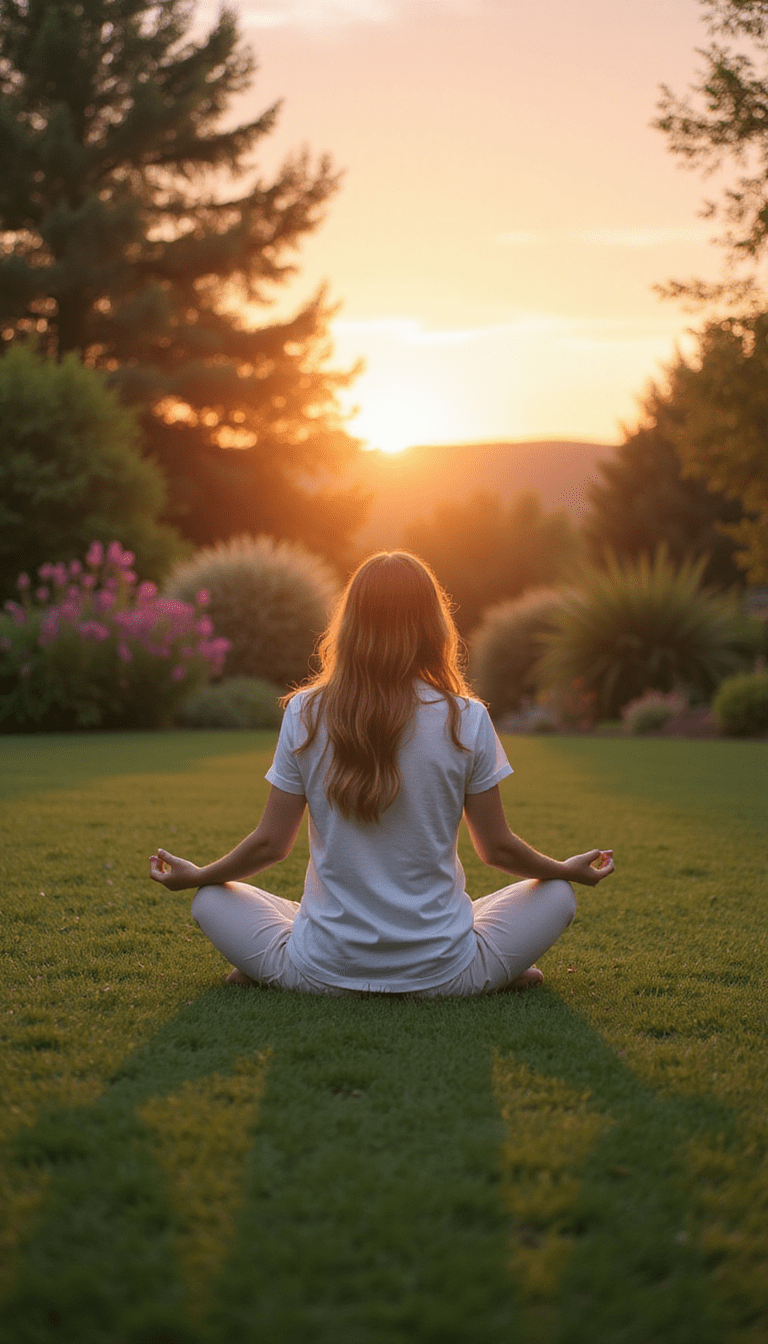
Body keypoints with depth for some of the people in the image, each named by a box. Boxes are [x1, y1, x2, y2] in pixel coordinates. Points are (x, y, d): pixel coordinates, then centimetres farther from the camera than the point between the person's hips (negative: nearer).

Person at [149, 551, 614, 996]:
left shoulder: (305, 715, -7)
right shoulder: (466, 719, -9)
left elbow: (270, 843, 0)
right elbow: (498, 848, 0)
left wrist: (196, 876, 20)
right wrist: (570, 870, 20)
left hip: (324, 971, 0)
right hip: (440, 974, 0)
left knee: (211, 899, 22)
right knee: (556, 896, 21)